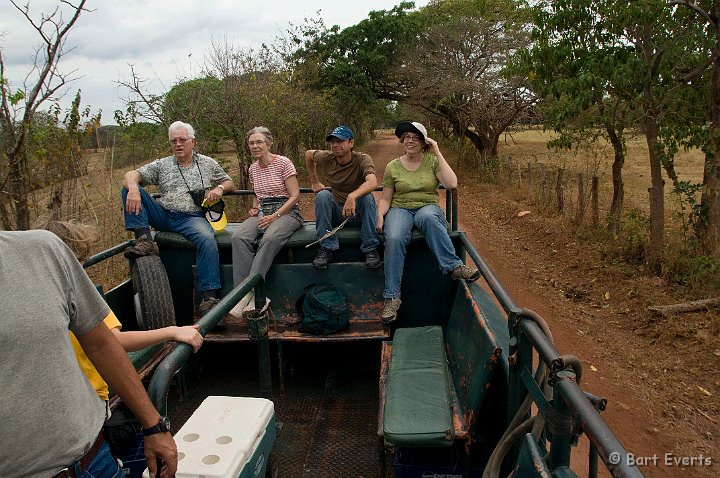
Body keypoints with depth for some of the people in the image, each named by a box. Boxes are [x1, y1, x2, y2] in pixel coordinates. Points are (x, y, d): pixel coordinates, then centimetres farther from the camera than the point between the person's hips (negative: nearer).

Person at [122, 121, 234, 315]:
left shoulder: (208, 164, 17)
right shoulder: (162, 165, 17)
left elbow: (229, 183, 24)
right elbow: (131, 175, 5)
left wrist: (219, 188, -1)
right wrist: (133, 188, -20)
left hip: (192, 217, -3)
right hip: (163, 215, 3)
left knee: (207, 239, -36)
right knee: (129, 188, -13)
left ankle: (208, 297, -35)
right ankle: (144, 241, -28)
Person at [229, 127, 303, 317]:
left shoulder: (283, 163, -4)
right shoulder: (253, 168, 16)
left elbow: (294, 196, -7)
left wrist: (274, 216, -17)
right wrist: (254, 208, 9)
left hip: (286, 212, -5)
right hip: (262, 213, 5)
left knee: (269, 239, -39)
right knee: (238, 237, -27)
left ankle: (250, 291, -38)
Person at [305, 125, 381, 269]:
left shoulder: (362, 159, -15)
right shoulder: (326, 158, -3)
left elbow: (372, 182, -35)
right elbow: (308, 154, 20)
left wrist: (353, 196, -52)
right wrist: (314, 182, 18)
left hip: (359, 213, -3)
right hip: (337, 213, 3)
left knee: (367, 197, -33)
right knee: (322, 195, -24)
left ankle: (370, 248, -24)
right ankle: (326, 248, -21)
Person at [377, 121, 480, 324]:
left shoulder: (432, 161, 6)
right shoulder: (393, 166, 9)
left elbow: (452, 184, -10)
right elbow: (385, 198, 10)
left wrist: (437, 153, -7)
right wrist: (380, 216, -12)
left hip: (429, 207, -1)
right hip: (400, 209, 1)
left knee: (427, 216, -41)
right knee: (394, 239, -34)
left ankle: (453, 266, -37)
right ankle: (391, 297, -28)